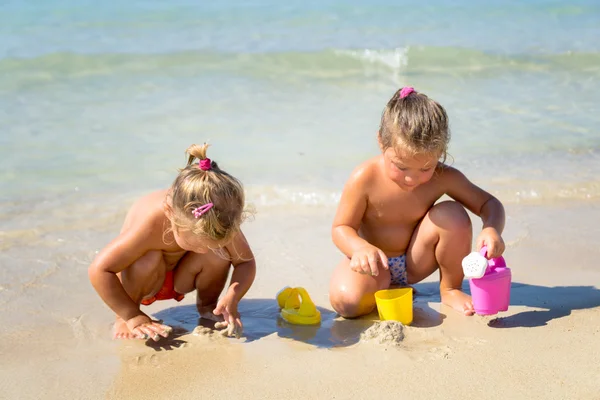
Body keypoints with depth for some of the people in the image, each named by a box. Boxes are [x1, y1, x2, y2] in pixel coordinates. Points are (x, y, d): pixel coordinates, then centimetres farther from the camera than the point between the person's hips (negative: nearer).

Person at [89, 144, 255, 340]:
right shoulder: (151, 224, -41)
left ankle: (207, 306, 5)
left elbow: (246, 262, -16)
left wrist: (232, 299, -34)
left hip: (180, 279, 3)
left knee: (218, 254, -26)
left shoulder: (221, 221, -29)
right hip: (143, 280, -3)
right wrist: (134, 317, -35)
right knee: (149, 259, -37)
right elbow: (99, 270, -37)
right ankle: (123, 319, -10)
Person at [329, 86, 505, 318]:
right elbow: (341, 228, -16)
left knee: (453, 214, -25)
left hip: (415, 262, 2)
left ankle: (450, 290, -3)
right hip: (376, 263, -2)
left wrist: (492, 230, -33)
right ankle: (387, 289, 3)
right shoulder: (365, 179, -24)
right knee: (346, 301, -34)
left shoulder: (444, 178, -17)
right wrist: (362, 248, -40)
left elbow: (489, 203, -9)